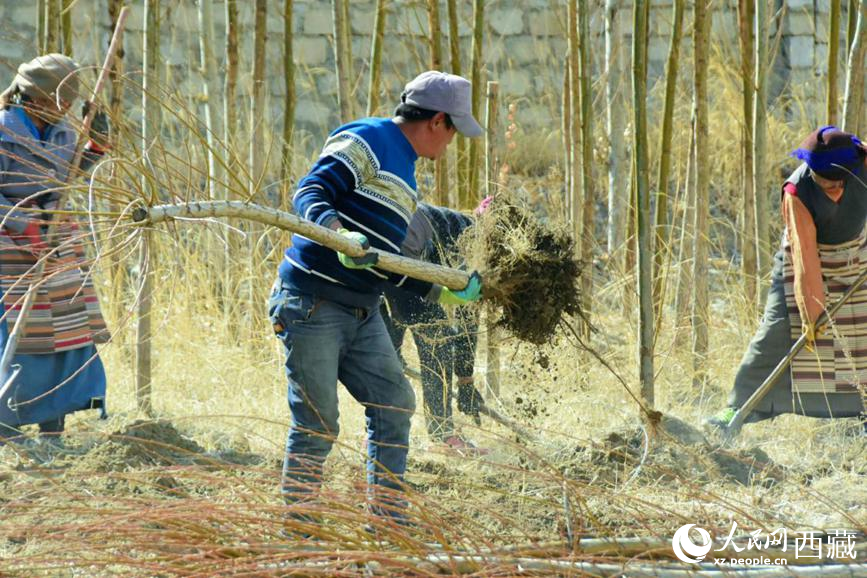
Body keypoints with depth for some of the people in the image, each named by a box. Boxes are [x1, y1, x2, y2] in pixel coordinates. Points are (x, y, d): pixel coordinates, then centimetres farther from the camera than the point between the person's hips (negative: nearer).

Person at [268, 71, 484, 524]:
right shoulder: (364, 143, -8)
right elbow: (310, 193, -21)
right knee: (317, 422, -7)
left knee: (394, 402, 4)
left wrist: (443, 292, 25)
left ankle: (389, 521, 9)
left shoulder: (403, 167, 22)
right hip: (313, 303, -9)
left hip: (362, 314, 9)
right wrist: (340, 234, -40)